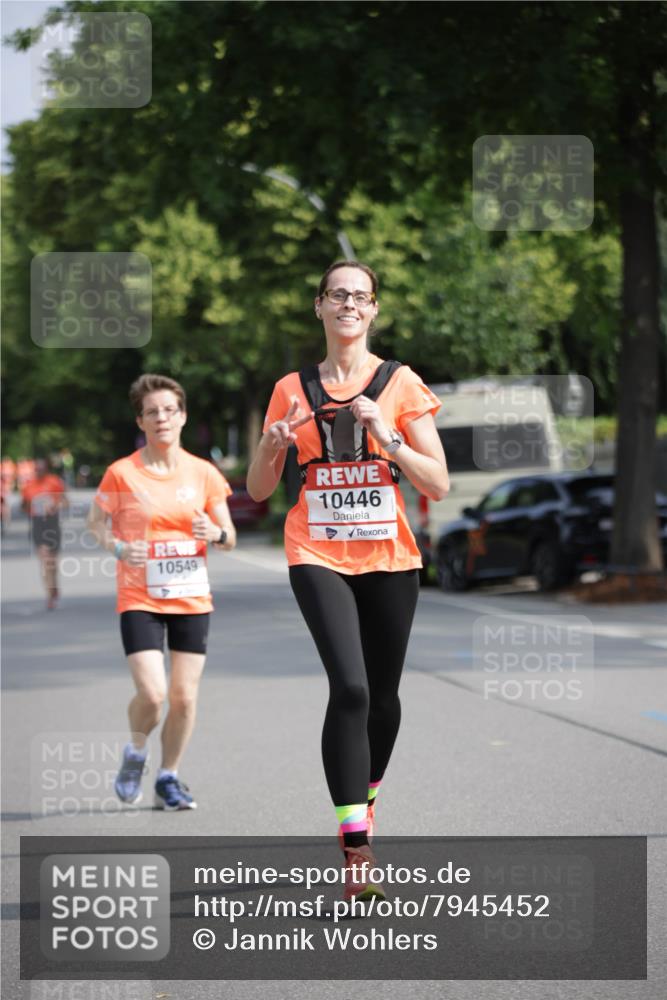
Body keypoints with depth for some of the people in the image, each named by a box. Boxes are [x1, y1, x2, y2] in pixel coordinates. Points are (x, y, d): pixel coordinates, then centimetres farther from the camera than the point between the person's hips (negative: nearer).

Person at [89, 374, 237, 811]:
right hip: (139, 599, -3)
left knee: (184, 696, 2)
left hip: (192, 598, 3)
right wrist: (118, 547, -13)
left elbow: (229, 537, 9)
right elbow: (97, 520, 6)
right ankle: (135, 753, 17)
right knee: (152, 693, -14)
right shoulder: (121, 473, -5)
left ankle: (169, 778, 21)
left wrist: (215, 534, -14)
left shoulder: (204, 474, 2)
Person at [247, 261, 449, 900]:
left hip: (389, 558, 1)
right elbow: (259, 490, 12)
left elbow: (438, 485, -2)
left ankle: (364, 797, 40)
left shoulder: (401, 384, 3)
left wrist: (388, 437, -16)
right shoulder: (293, 390, 7)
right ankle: (356, 849, -21)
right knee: (350, 687, -20)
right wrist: (273, 446, -8)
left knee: (382, 696, 9)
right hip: (318, 555, -1)